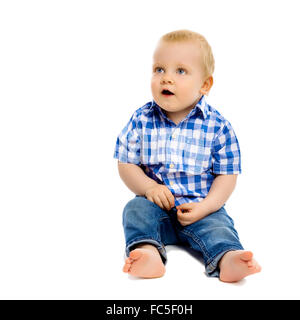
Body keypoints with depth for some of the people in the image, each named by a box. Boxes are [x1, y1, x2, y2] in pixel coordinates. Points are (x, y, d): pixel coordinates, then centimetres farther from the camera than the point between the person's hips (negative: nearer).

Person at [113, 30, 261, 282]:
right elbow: (126, 164, 2)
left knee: (217, 224, -27)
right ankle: (148, 251, -45)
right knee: (136, 209, -26)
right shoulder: (141, 120, -3)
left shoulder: (217, 126, -8)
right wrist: (148, 187, -17)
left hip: (201, 207, -1)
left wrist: (204, 207, -19)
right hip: (156, 204, 2)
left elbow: (227, 174, -5)